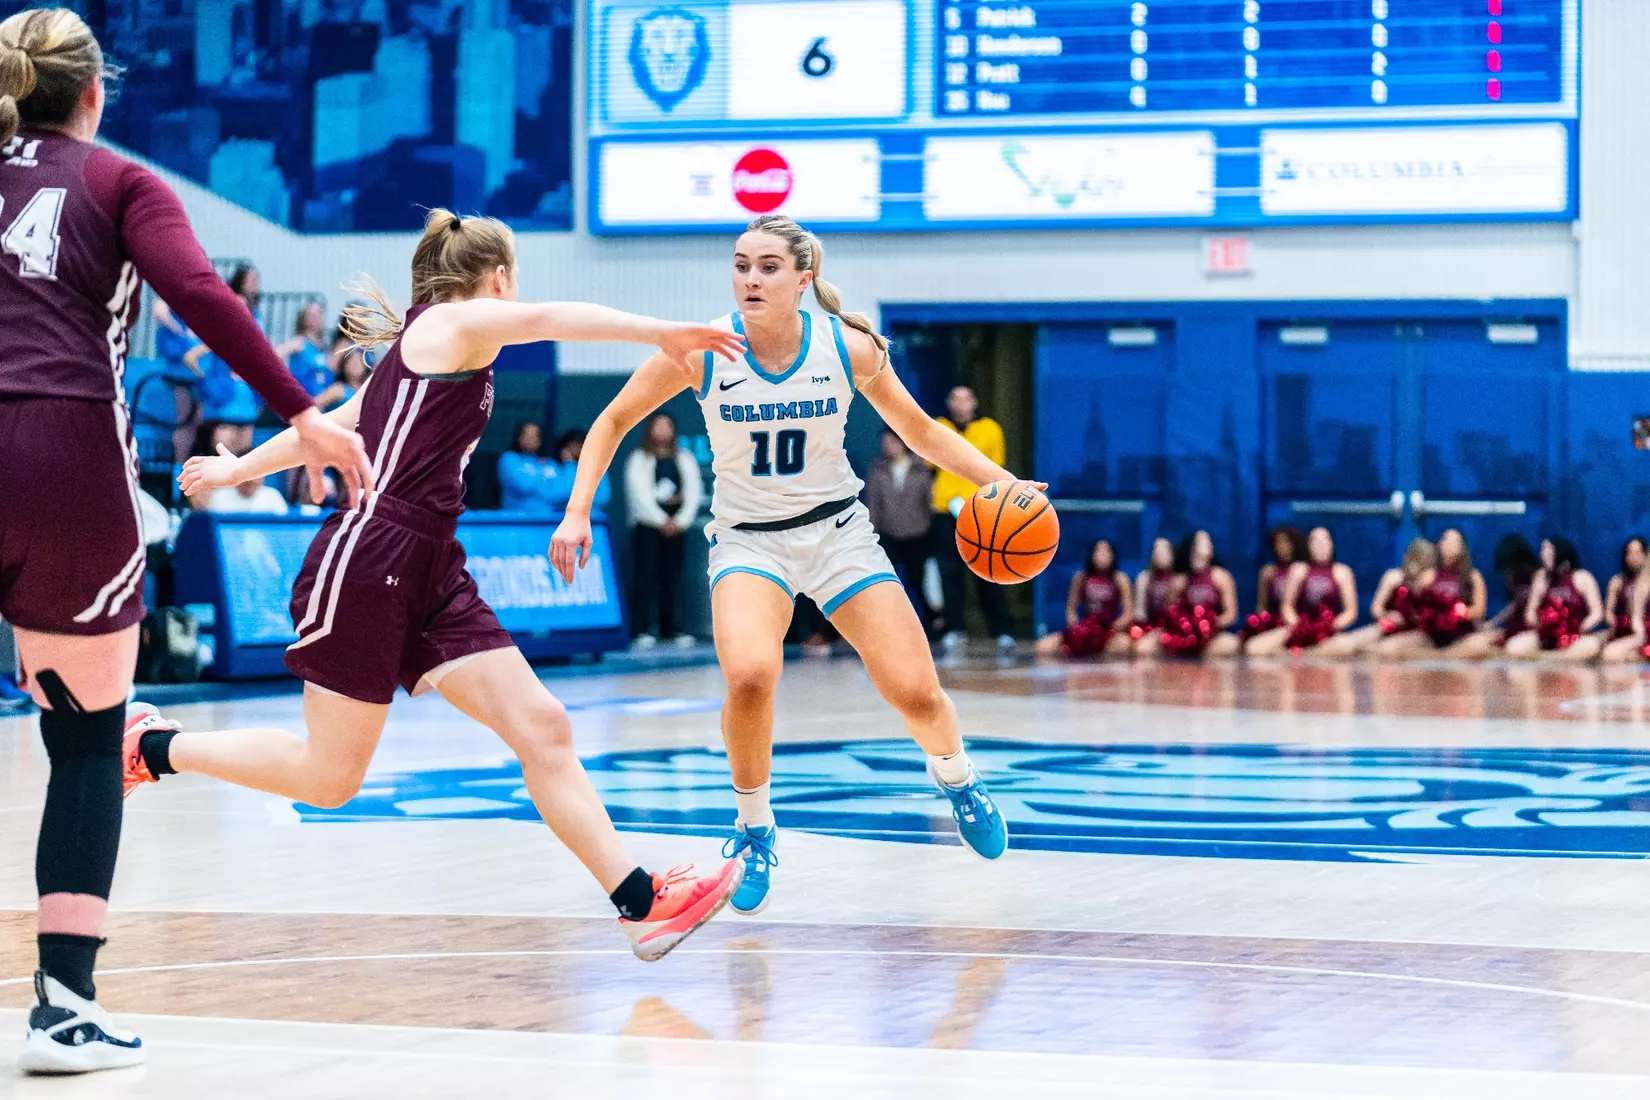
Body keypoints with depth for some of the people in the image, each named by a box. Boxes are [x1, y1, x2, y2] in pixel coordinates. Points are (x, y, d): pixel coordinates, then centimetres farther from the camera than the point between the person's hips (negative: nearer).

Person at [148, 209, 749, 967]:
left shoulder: (421, 349, 22)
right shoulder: (453, 321, -4)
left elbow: (335, 422, 31)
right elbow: (544, 319, -22)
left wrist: (241, 467, 43)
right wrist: (664, 334, -27)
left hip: (430, 574, 9)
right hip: (367, 560, -9)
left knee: (541, 728, -4)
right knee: (330, 776, -2)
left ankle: (641, 903, -9)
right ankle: (157, 747, 16)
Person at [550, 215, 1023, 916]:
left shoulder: (849, 349, -12)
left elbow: (918, 430, 4)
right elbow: (613, 421, -2)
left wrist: (999, 482, -7)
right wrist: (577, 512, -12)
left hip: (837, 529, 1)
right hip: (748, 537, -1)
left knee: (915, 693, -6)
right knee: (749, 677, -30)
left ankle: (956, 779, 32)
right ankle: (755, 829, -3)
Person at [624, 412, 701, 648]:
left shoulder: (685, 459, 14)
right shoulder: (639, 459, 4)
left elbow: (694, 492, 6)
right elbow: (640, 493, -6)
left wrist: (681, 520, -8)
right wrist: (661, 521, -13)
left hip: (676, 525, 4)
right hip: (647, 524, -4)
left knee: (671, 578, 3)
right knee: (646, 575, -11)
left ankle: (669, 629, 7)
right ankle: (642, 630, -13)